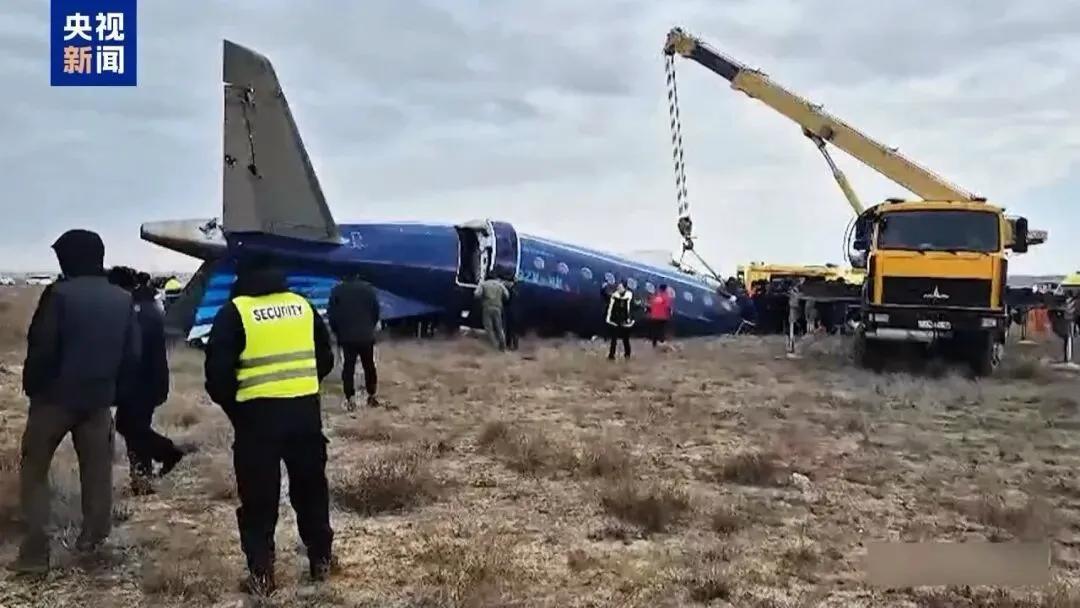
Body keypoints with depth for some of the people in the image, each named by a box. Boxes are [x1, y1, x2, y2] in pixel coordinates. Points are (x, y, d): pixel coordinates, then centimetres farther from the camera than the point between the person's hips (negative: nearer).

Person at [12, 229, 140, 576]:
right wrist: (115, 392, 13)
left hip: (55, 396, -4)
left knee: (34, 470, 7)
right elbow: (132, 355, 6)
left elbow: (41, 349, -14)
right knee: (97, 471, 12)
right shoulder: (123, 299, 5)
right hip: (99, 398, 4)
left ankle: (35, 552, 4)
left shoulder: (59, 294, -13)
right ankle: (93, 538, 13)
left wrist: (32, 387, 1)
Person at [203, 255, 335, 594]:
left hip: (258, 413, -4)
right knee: (310, 487, 17)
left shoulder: (235, 312, -5)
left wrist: (230, 404, 9)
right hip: (306, 409, 4)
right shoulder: (302, 305, 9)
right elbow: (325, 358, 15)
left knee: (258, 496, 6)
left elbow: (217, 368, -7)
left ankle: (261, 573, 8)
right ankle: (321, 560, 24)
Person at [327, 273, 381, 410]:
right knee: (369, 366, 13)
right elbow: (376, 311, 3)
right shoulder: (368, 288, -2)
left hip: (346, 337, -1)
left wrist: (336, 331, 12)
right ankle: (371, 396, 19)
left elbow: (332, 314, -2)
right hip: (367, 336, 1)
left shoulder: (337, 290, -4)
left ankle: (350, 399, 2)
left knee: (348, 368, 5)